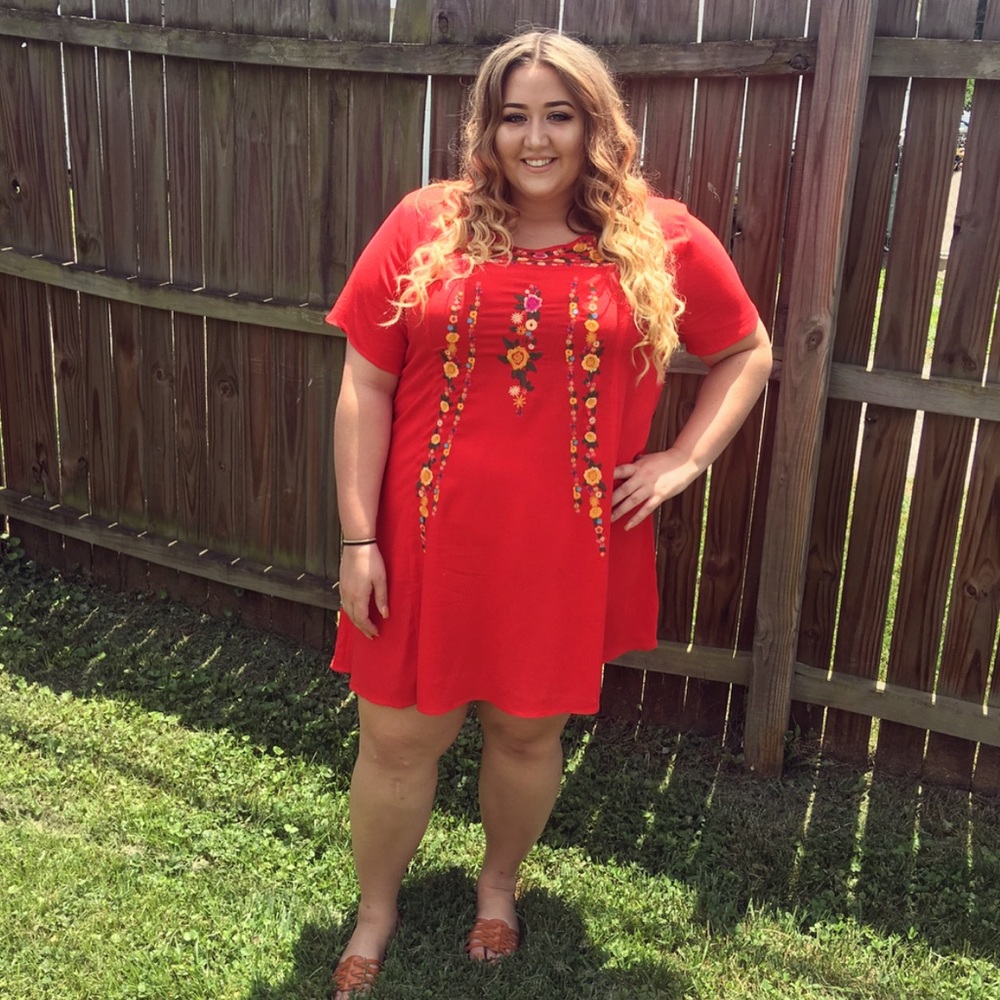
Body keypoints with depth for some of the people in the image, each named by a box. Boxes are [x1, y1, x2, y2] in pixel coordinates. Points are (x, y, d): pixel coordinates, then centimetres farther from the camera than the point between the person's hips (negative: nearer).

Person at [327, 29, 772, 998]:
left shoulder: (662, 239, -1)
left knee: (527, 730, 16)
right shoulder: (426, 225, -3)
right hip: (430, 542, 0)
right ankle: (374, 916, 35)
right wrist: (358, 540, -6)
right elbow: (364, 386, -3)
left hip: (564, 552, 0)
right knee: (398, 736, 10)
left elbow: (748, 352, 11)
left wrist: (685, 459, -2)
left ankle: (498, 884, 45)